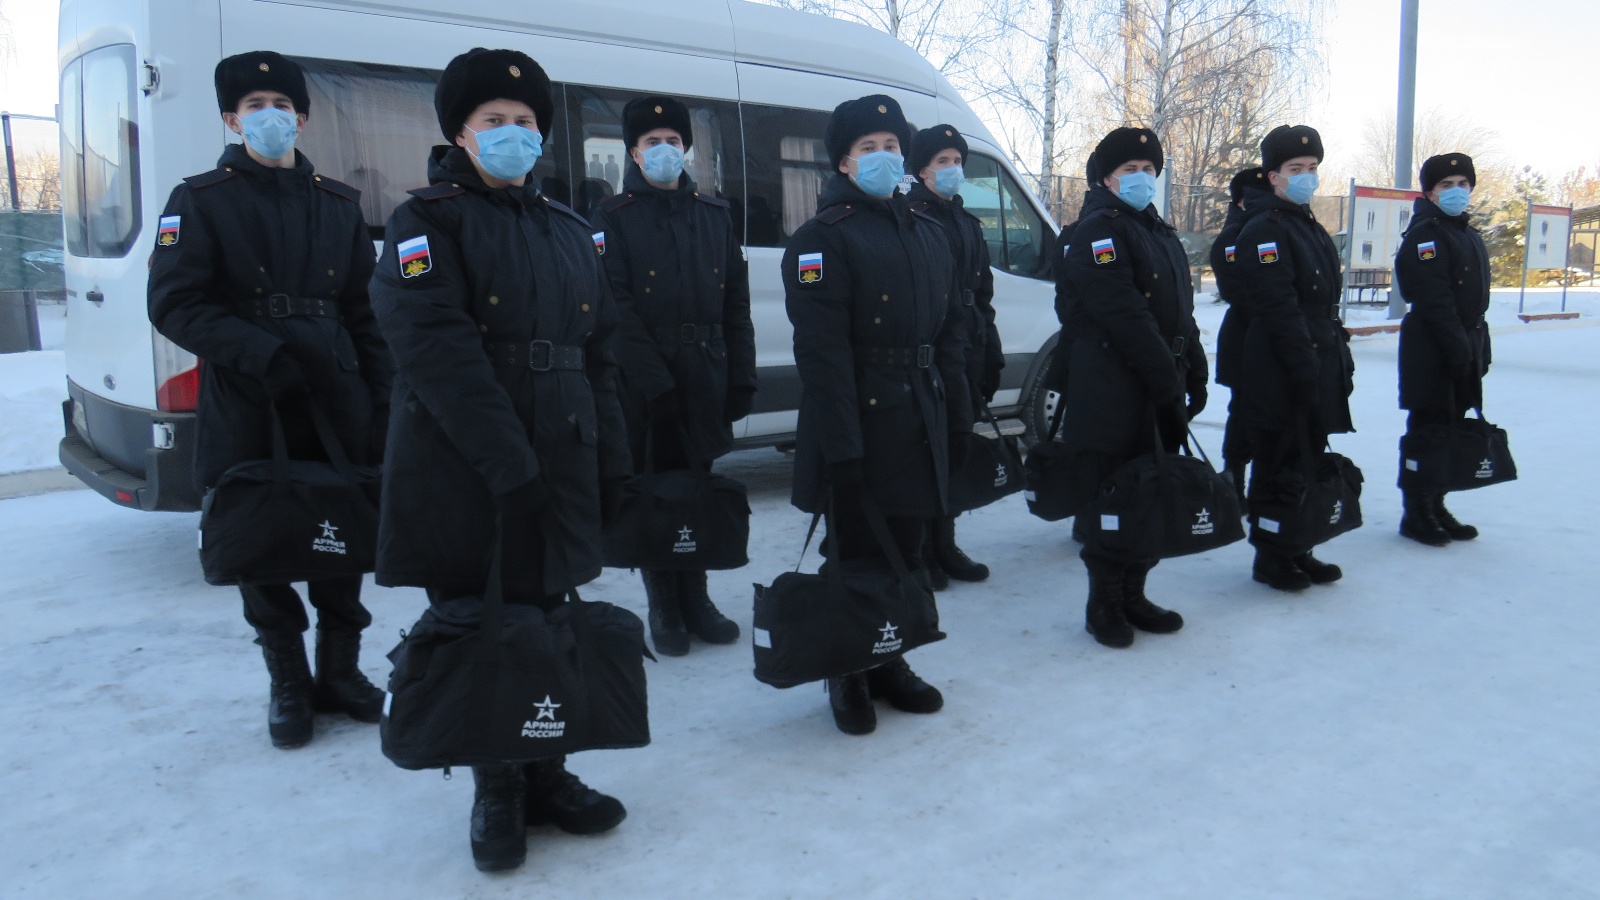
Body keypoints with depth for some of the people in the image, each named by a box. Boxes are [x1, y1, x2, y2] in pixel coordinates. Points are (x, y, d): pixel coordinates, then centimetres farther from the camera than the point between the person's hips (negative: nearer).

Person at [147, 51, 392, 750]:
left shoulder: (338, 204, 13)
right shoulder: (200, 201, 4)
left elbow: (366, 313, 11)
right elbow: (174, 306, -5)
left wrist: (380, 400, 3)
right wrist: (266, 354, -17)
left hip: (337, 405, 2)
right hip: (246, 412, -2)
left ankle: (340, 671, 24)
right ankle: (288, 685, 21)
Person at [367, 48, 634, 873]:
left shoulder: (568, 231, 15)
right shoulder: (428, 219, -2)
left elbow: (598, 359, 13)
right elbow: (440, 350, -15)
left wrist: (613, 467, 6)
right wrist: (509, 468, -23)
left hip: (560, 474, 5)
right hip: (463, 481, -4)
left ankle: (543, 777, 27)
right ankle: (496, 790, 23)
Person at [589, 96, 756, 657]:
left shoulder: (713, 214, 13)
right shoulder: (613, 219, 1)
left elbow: (736, 303, 10)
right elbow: (618, 311, -8)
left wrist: (741, 377, 2)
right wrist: (655, 380, -16)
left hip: (706, 379, 3)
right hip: (645, 384, -3)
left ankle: (695, 600, 24)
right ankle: (664, 610, 17)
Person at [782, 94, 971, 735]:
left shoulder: (927, 233, 14)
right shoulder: (823, 237, -8)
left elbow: (950, 330, 15)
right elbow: (821, 350, -16)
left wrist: (958, 416, 9)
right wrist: (840, 444, -22)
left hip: (920, 421, 7)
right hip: (859, 423, -6)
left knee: (906, 554, 14)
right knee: (857, 557, 4)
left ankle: (890, 665, 31)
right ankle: (848, 680, 20)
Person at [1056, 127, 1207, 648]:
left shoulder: (1160, 232, 20)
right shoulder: (1097, 232, -9)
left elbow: (1180, 312, 21)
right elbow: (1124, 316, -18)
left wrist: (1193, 375, 12)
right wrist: (1167, 379, -19)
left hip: (1158, 394, 8)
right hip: (1112, 397, -8)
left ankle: (1133, 596, 24)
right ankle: (1103, 604, 11)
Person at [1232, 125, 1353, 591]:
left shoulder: (1312, 229, 18)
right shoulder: (1265, 232, -12)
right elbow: (1279, 309, -19)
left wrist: (1340, 361, 15)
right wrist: (1305, 370, -21)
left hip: (1319, 369, 9)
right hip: (1281, 377, -9)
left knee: (1308, 461, 15)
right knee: (1279, 464, -1)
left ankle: (1298, 550, 26)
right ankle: (1270, 558, 11)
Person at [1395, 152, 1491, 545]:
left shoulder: (1470, 235, 18)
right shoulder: (1426, 235, -11)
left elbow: (1477, 301, 20)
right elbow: (1433, 301, -19)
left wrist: (1480, 349, 15)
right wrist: (1459, 348, -21)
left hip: (1464, 347, 9)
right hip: (1431, 352, -9)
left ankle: (1436, 509, 22)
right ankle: (1417, 515, 5)